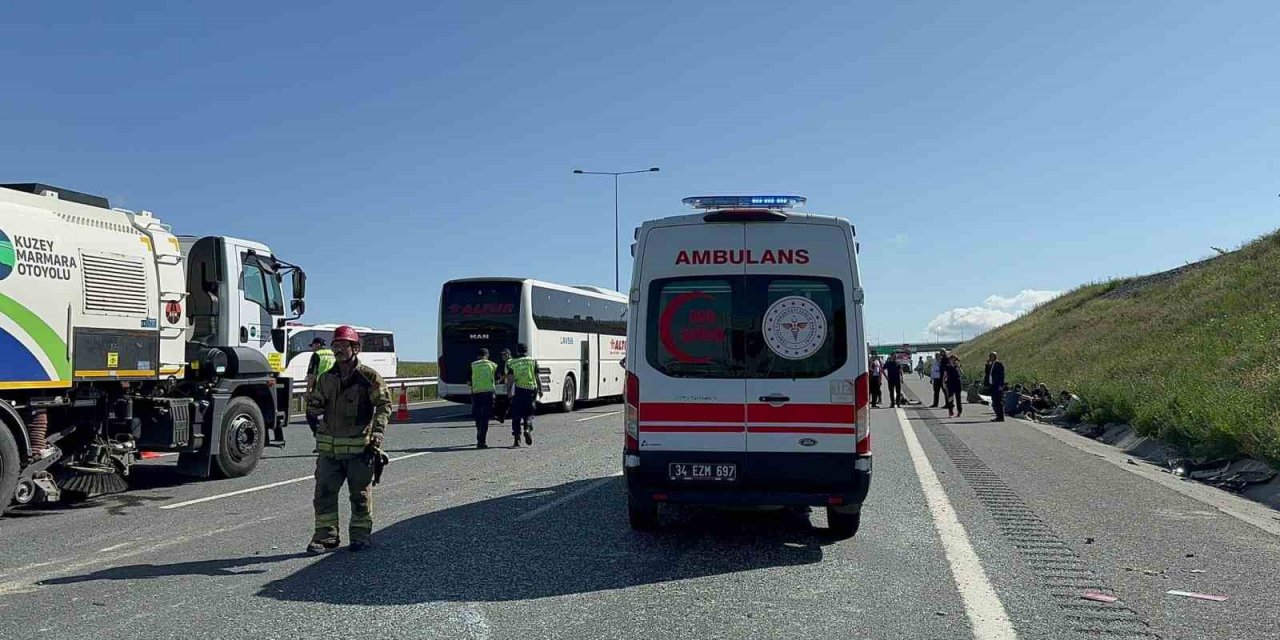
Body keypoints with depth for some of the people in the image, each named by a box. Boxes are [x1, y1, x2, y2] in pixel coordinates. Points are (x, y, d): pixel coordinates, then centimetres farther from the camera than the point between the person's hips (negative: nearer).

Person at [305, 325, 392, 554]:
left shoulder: (369, 377, -3)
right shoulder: (326, 378, 11)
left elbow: (384, 406, -7)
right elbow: (316, 410, 18)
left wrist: (377, 437, -17)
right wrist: (313, 403, -7)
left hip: (359, 447, -4)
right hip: (328, 447, 4)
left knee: (360, 495, 5)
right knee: (324, 492, 3)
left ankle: (361, 535, 17)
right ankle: (326, 536, 13)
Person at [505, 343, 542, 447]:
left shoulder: (512, 363, 4)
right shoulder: (533, 361, 5)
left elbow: (510, 381, -4)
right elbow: (537, 378, 3)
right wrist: (540, 390, 10)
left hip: (518, 391, 0)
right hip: (530, 389, 0)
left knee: (516, 415, 6)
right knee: (529, 413, 11)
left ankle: (516, 440, 4)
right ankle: (528, 429, -17)